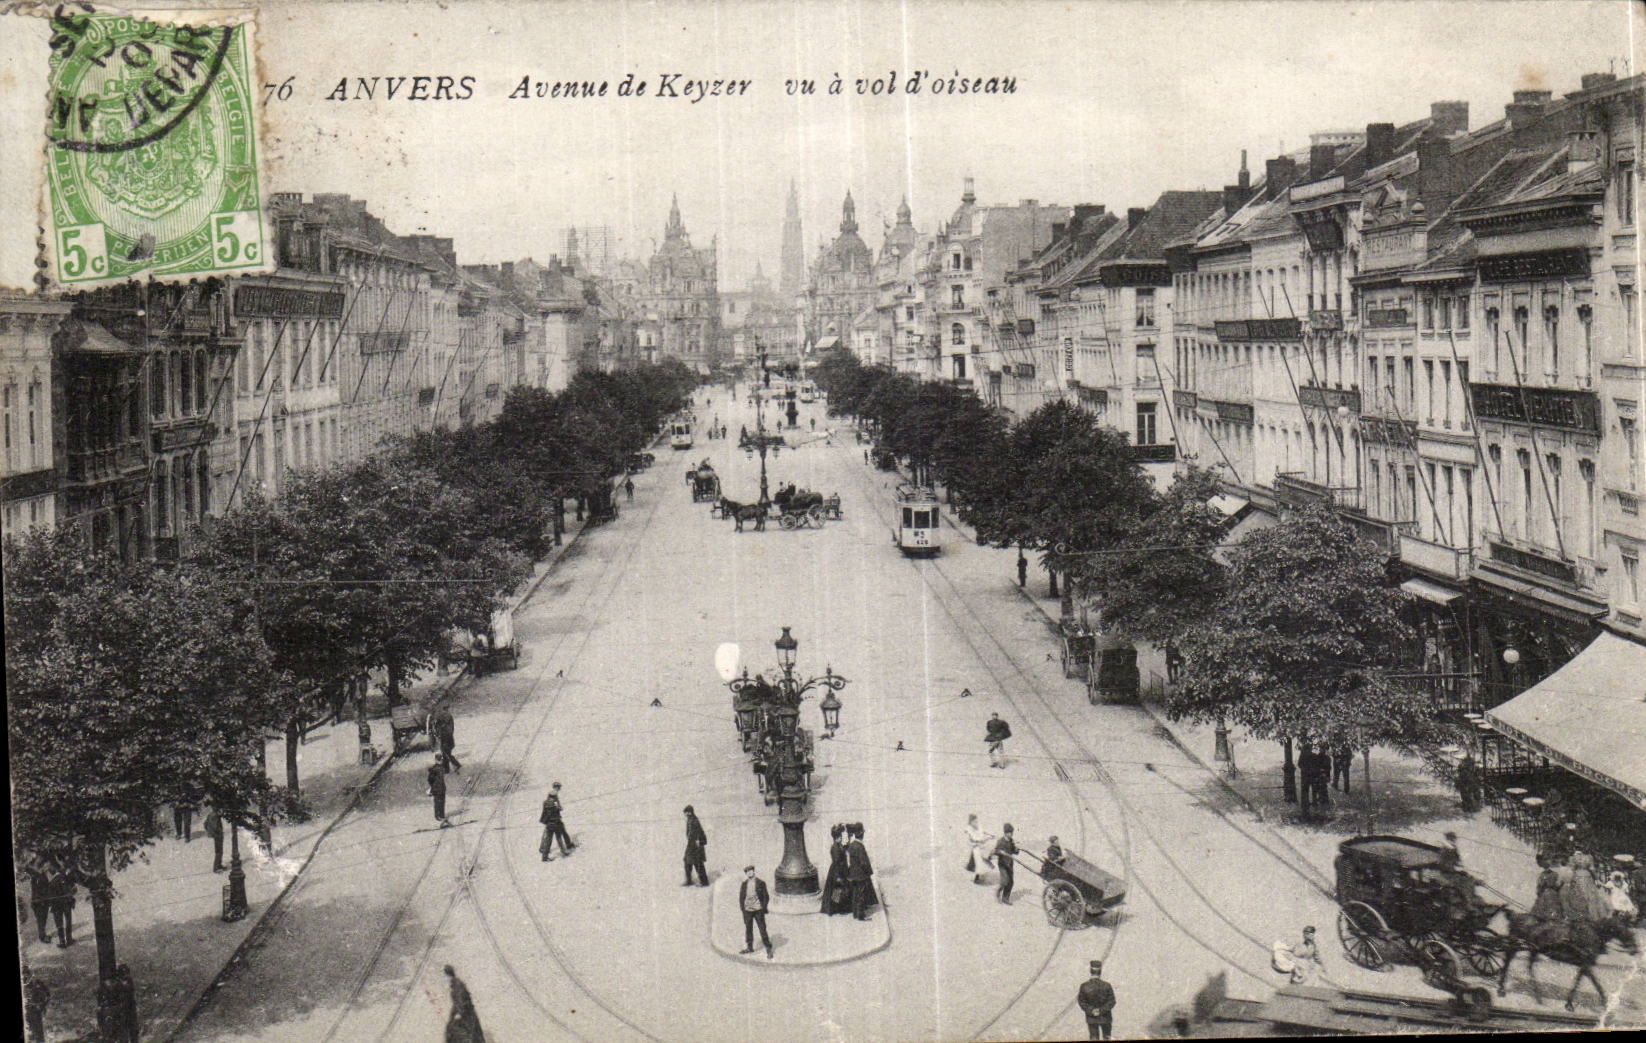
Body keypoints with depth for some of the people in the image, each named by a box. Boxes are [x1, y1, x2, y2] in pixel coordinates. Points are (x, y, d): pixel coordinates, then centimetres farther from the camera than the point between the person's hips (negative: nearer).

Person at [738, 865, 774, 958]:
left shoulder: (761, 883, -4)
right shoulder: (744, 884, 6)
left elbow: (766, 896, -1)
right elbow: (741, 897, 14)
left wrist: (763, 908, -6)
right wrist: (742, 908, 6)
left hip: (758, 910, -4)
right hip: (747, 910, 4)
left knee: (762, 929, -4)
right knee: (748, 929, 11)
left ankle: (769, 950, 2)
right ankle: (749, 947, 25)